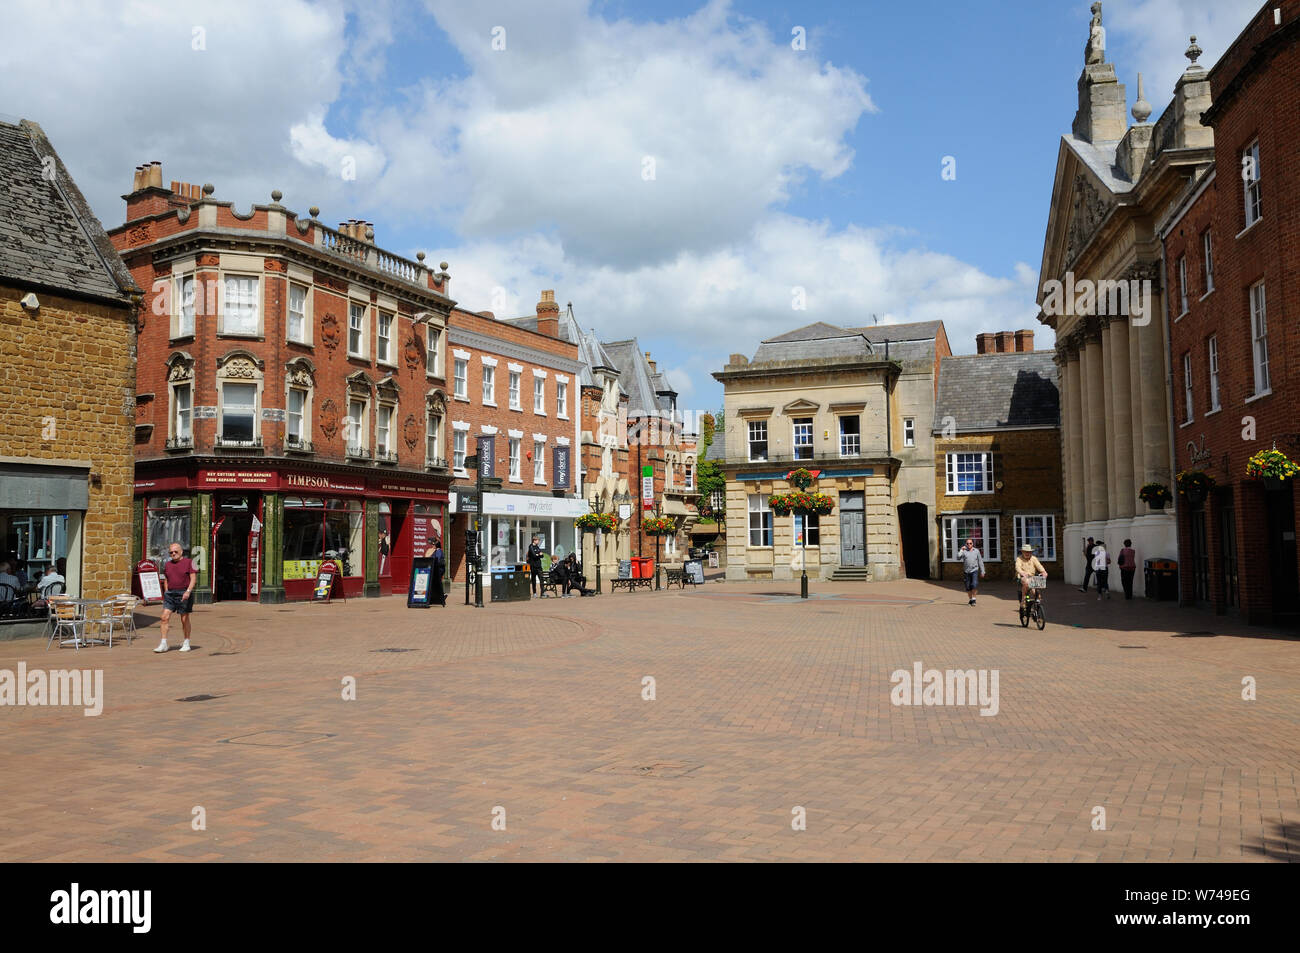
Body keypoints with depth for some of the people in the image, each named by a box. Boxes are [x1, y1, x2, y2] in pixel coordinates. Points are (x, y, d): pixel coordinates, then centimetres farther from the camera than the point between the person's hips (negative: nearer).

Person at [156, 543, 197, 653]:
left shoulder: (189, 562, -3)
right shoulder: (167, 564, 13)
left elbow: (193, 578, -8)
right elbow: (166, 580, 22)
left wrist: (188, 591, -21)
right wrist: (166, 593, 14)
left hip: (184, 594, -4)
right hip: (170, 593, 4)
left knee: (184, 619, 3)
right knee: (165, 617, -6)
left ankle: (186, 643, 16)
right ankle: (163, 644, -3)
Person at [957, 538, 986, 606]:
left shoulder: (976, 551, 5)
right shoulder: (964, 551, 3)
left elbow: (980, 561, 8)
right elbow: (958, 557, -10)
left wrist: (982, 571, 6)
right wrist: (961, 550, -13)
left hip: (974, 570, -1)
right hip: (966, 571, 1)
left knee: (974, 585, -18)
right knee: (968, 587, 6)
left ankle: (974, 599, -11)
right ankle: (970, 599, 24)